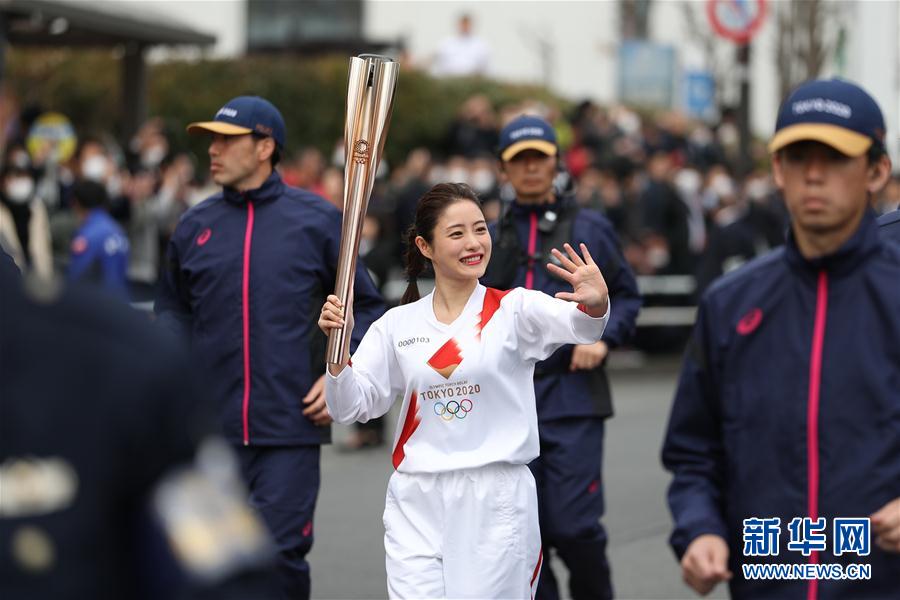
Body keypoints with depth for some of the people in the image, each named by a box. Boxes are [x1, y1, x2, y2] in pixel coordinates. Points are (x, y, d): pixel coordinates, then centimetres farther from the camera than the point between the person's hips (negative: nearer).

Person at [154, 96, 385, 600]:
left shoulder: (317, 219, 0)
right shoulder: (196, 225, 8)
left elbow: (367, 307, 5)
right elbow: (173, 306, 20)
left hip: (290, 425, -3)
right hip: (210, 424, 3)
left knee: (282, 551, -6)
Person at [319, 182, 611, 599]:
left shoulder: (514, 309, -1)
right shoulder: (397, 324, 7)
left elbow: (577, 325, -20)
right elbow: (351, 408, 6)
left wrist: (595, 304, -44)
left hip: (497, 505, -2)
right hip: (416, 507, 2)